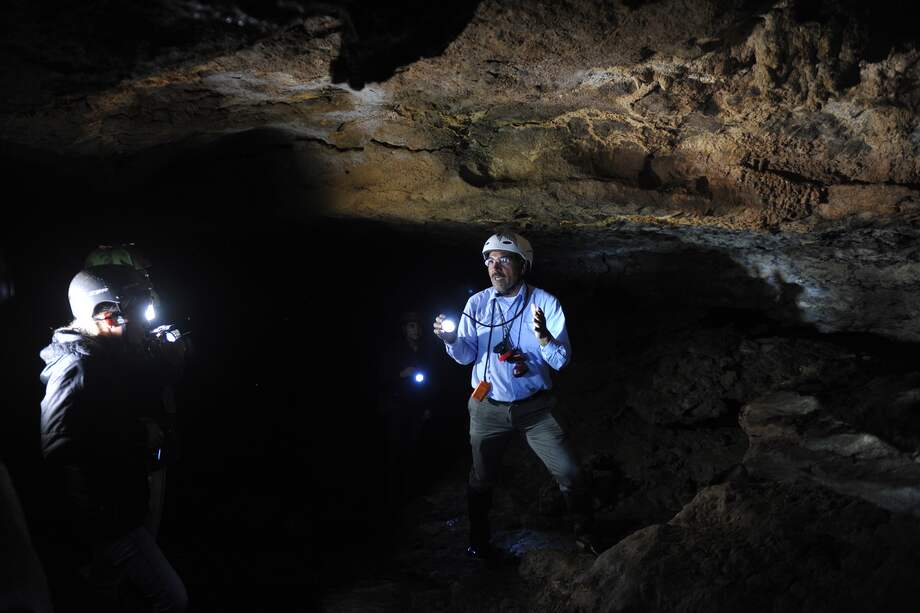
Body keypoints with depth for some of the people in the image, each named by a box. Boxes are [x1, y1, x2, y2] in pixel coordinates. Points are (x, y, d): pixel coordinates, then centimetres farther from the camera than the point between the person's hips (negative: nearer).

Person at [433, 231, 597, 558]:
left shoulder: (545, 302, -10)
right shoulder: (476, 303, -4)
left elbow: (561, 361, -14)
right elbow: (467, 356, -1)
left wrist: (544, 337, -35)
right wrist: (451, 340, -22)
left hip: (535, 408, -1)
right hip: (488, 408, 2)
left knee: (570, 474, 0)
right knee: (481, 480, 15)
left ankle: (585, 535, 25)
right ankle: (479, 540, 39)